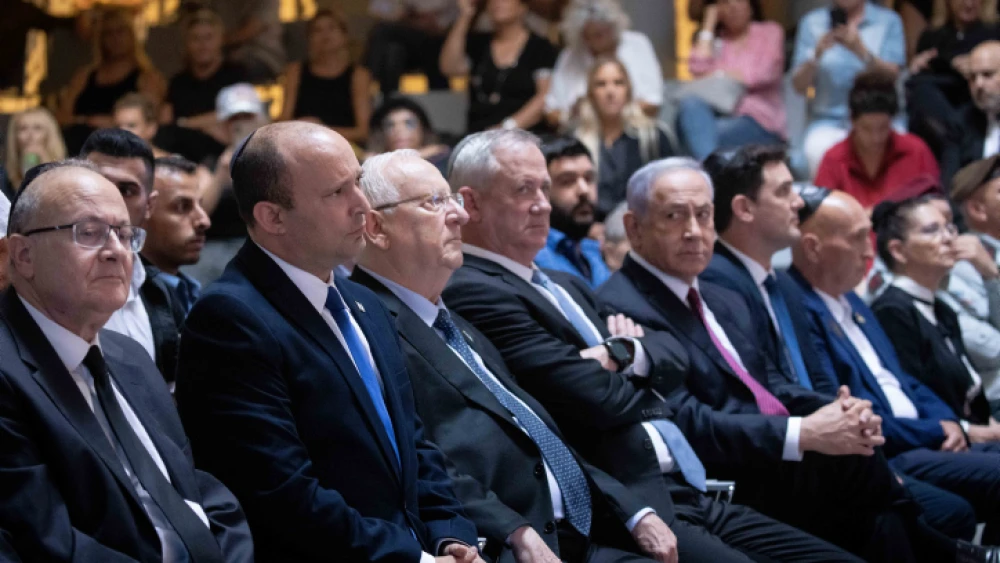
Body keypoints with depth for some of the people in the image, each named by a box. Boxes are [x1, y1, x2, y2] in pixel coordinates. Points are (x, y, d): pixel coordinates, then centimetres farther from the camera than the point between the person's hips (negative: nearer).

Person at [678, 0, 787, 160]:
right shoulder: (716, 40, 22)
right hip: (721, 115, 3)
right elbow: (699, 70, 0)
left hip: (760, 119, -2)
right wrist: (709, 25, 8)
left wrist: (721, 75, -3)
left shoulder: (769, 32, 16)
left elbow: (766, 72, -3)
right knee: (691, 105, -35)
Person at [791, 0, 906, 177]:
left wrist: (861, 50, -20)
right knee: (818, 152, -33)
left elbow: (892, 76, -5)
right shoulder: (812, 22, 10)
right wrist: (817, 55, -15)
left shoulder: (888, 21, 8)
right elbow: (799, 86, 4)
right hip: (829, 121, 0)